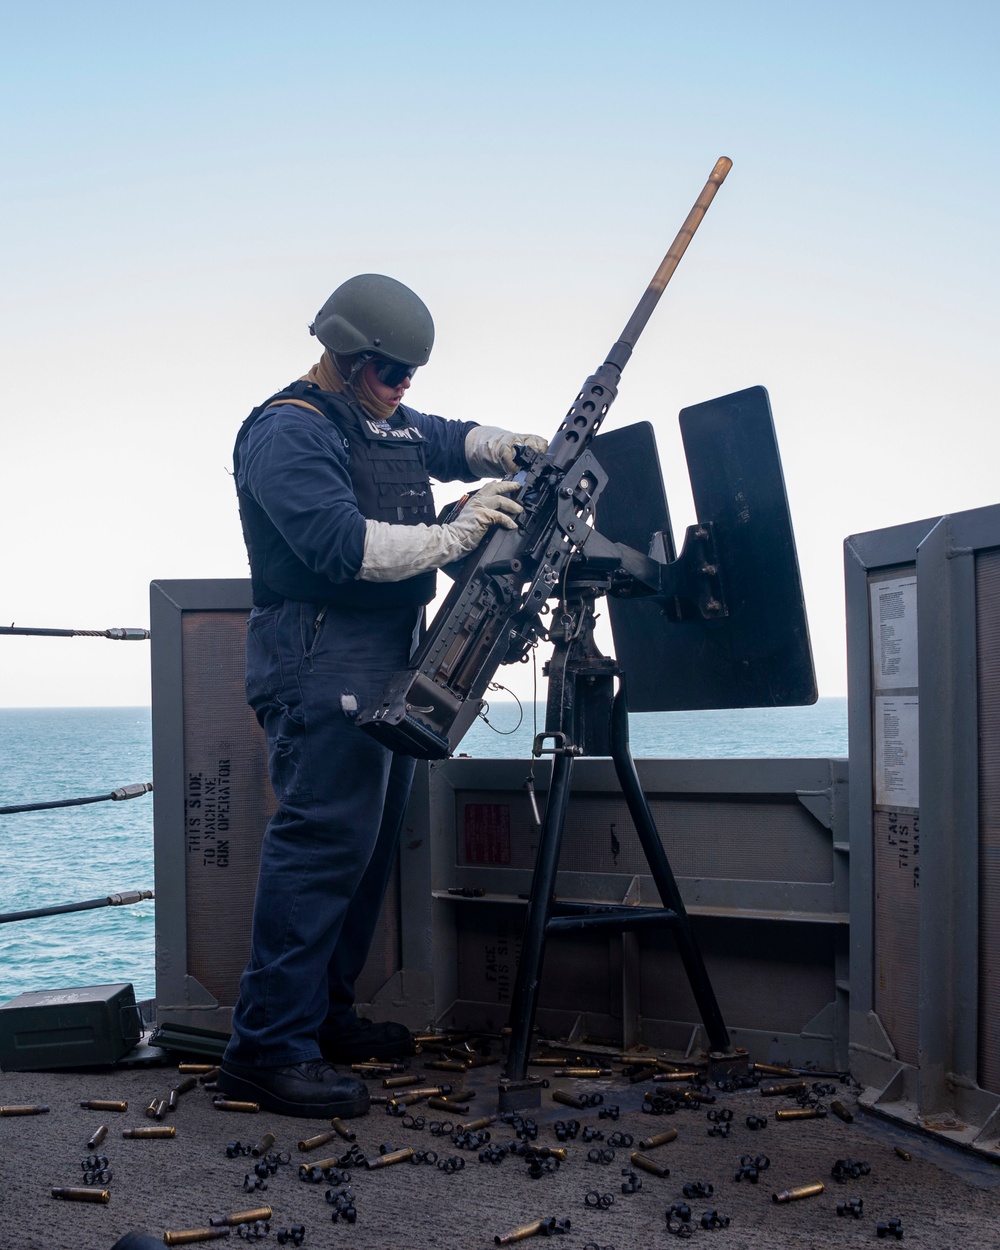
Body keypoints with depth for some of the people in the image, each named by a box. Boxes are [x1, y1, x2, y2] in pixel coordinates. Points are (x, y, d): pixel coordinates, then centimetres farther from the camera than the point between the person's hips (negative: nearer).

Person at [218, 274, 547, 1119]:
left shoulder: (387, 421, 18)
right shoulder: (288, 432, -12)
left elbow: (450, 441, 33)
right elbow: (341, 543, -23)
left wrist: (507, 448, 11)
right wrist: (455, 536, -20)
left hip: (387, 662, 10)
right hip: (323, 663, -10)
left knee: (371, 842, 12)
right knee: (324, 841, -15)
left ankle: (325, 1014, 23)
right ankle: (268, 1049, -12)